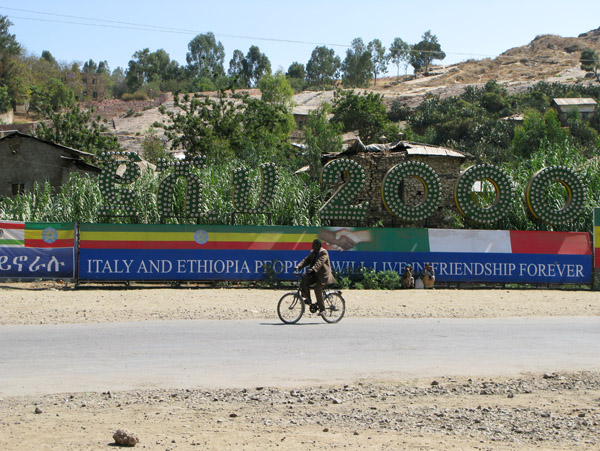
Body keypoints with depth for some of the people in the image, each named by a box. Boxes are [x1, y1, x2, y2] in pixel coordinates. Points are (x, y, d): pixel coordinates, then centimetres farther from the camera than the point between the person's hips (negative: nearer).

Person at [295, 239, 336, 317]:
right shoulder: (313, 252, 13)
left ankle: (322, 309, -10)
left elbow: (319, 262, -27)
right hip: (314, 274, 7)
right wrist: (299, 266, -14)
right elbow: (306, 260, 4)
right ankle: (307, 298, -9)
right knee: (304, 279, -19)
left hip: (323, 275, -7)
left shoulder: (324, 253, -11)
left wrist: (312, 269, -43)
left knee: (318, 289, -21)